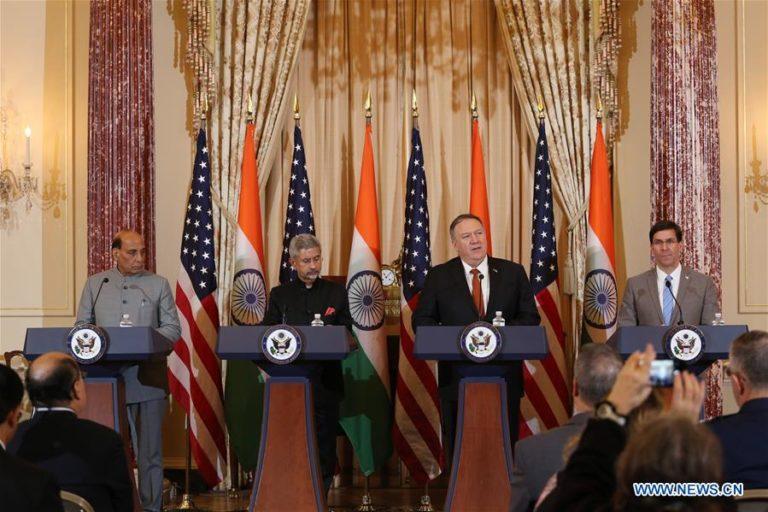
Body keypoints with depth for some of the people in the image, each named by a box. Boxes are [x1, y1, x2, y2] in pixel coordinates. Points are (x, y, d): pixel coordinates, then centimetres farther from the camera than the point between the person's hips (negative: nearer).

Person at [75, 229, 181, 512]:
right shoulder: (95, 283, 12)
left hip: (147, 379, -1)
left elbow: (172, 328, 6)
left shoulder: (159, 284, 9)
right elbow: (82, 326, 12)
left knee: (149, 451, 1)